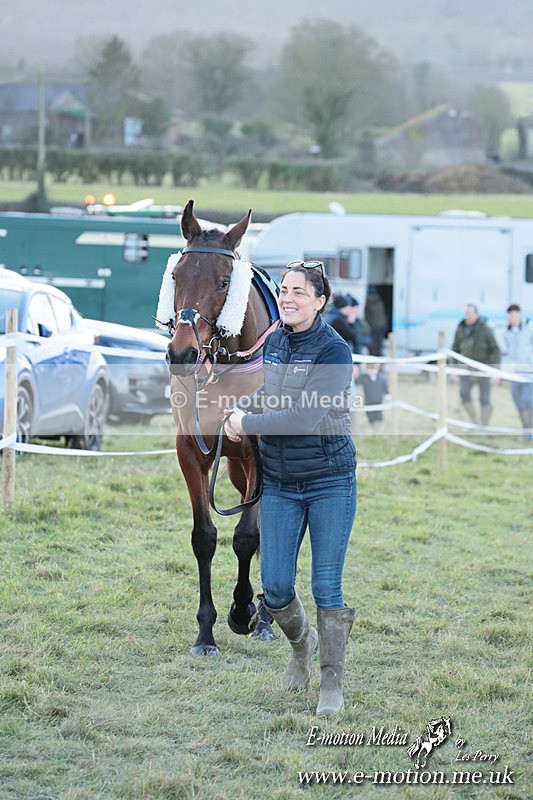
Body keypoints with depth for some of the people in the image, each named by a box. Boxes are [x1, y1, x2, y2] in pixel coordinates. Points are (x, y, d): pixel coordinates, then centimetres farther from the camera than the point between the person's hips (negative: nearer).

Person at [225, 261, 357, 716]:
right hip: (279, 484, 5)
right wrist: (242, 408, 0)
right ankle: (302, 643, 34)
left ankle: (332, 683, 12)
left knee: (326, 588, -1)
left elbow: (306, 417, -24)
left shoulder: (334, 350, -16)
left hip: (330, 482, -5)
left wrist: (246, 424, -16)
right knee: (275, 588, 4)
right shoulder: (274, 341, 5)